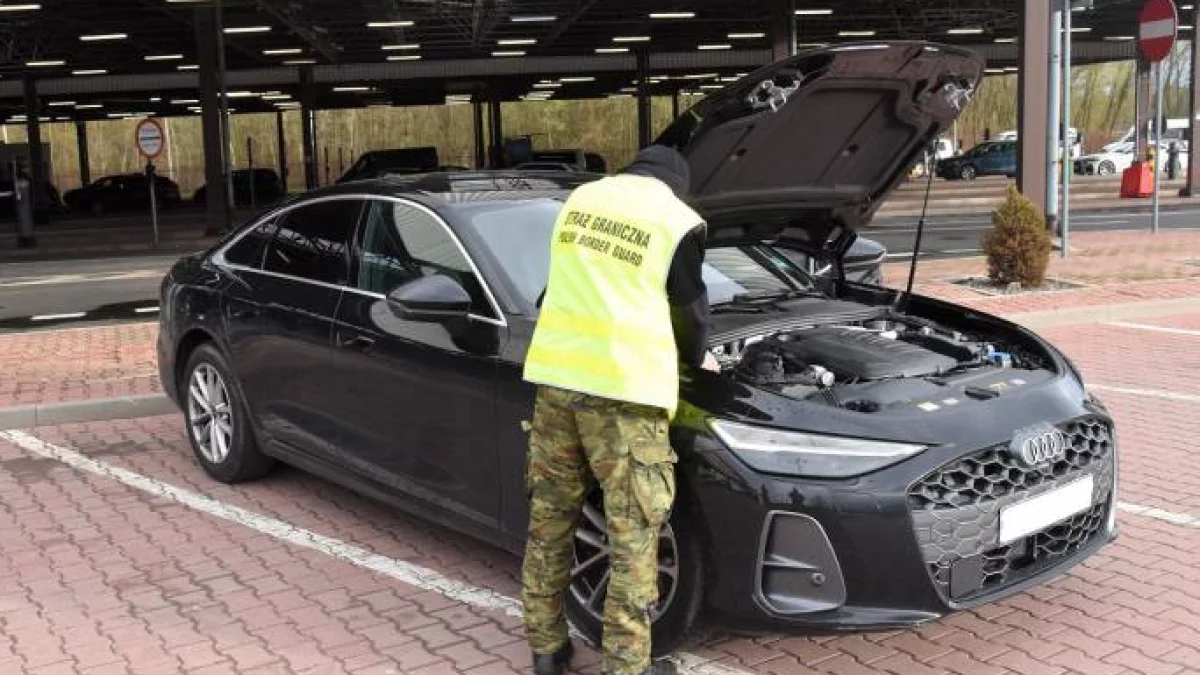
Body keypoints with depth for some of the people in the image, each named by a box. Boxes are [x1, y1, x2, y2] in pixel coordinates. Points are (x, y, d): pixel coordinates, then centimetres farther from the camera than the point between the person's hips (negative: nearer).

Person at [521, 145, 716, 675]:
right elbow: (689, 309, 8)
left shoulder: (580, 199, 16)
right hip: (622, 386, -5)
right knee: (634, 536, 5)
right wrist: (697, 357, 29)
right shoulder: (678, 222, 0)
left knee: (549, 521, 15)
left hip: (555, 373, 6)